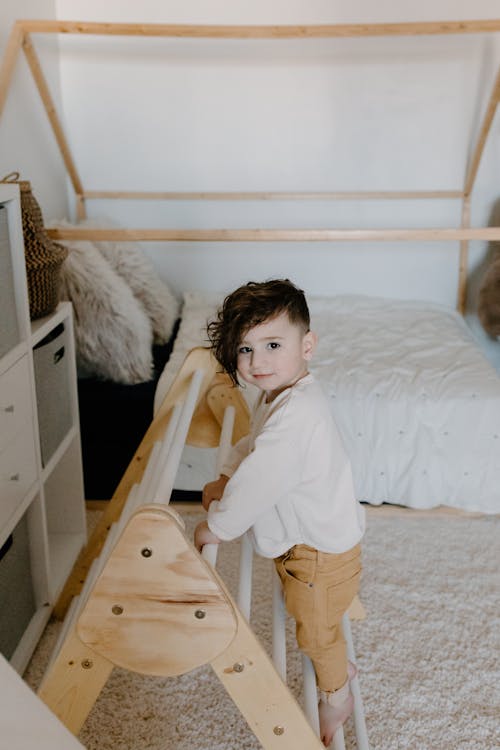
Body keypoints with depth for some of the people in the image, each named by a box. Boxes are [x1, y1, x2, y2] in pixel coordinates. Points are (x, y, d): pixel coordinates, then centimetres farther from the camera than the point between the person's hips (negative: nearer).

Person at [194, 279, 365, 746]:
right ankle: (339, 667, 57)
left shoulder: (297, 413, -36)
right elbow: (253, 447, 16)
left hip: (318, 550, -9)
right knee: (320, 623, 31)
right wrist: (225, 481, 5)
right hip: (303, 537, 9)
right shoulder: (278, 395, -2)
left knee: (316, 630, 17)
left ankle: (336, 698, 44)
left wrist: (215, 527, -21)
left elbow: (259, 482, -34)